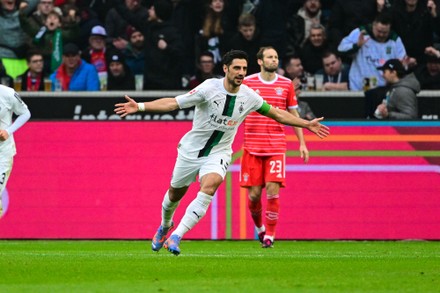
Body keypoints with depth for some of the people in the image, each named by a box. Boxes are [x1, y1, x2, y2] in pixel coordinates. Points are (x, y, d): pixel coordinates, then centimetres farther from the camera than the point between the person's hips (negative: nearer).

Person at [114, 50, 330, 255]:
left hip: (218, 154, 1)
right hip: (191, 151, -1)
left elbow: (277, 114, 8)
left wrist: (307, 124, 7)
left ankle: (176, 236, -28)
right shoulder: (209, 88, -18)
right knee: (175, 193, 14)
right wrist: (139, 107, -28)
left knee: (209, 186, -28)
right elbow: (173, 103, -19)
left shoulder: (249, 96, -8)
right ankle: (165, 225, 49)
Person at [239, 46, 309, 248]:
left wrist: (302, 143, 9)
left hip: (276, 147, 0)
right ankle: (258, 226, 27)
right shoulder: (247, 83, 2)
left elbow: (294, 115, 13)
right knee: (254, 194, -1)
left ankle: (270, 234, 0)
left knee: (273, 191, -12)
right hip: (252, 147, 0)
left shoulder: (286, 84, 6)